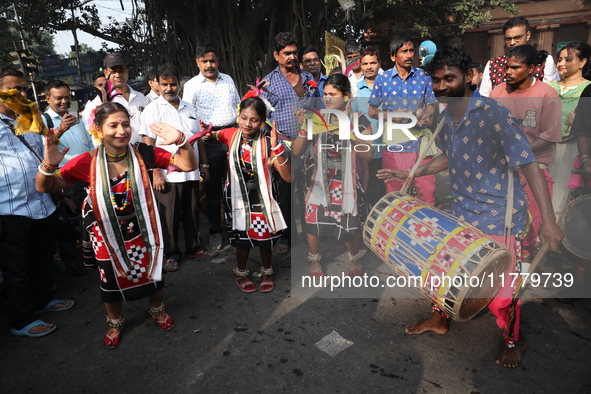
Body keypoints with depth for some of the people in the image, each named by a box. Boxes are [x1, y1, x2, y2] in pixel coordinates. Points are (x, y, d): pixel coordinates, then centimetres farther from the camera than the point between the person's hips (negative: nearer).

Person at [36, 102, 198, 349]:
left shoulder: (143, 155, -18)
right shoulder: (88, 162, -18)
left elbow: (189, 165, -21)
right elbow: (45, 187, -14)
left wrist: (180, 141, -39)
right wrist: (49, 165, -36)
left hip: (142, 231, 1)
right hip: (107, 234, 0)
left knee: (153, 272, 17)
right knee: (111, 281, 18)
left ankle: (157, 310, 50)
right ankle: (115, 323, 48)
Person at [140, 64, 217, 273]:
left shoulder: (188, 108, 13)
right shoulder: (153, 109, -2)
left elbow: (198, 138, 18)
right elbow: (148, 143, -7)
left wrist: (204, 163, 13)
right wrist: (156, 172, -14)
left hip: (191, 172, 5)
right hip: (167, 175, -4)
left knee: (192, 212, 13)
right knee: (169, 216, 4)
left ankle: (194, 248, 28)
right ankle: (171, 254, 19)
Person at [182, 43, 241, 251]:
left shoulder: (228, 80, 12)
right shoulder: (191, 86, 1)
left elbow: (239, 107, 20)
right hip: (210, 140, -3)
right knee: (213, 187, 5)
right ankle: (215, 232, 19)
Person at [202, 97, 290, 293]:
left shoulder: (267, 143, -20)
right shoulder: (232, 135, -9)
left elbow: (287, 177, -27)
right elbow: (214, 135, 16)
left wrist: (276, 147, -37)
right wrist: (207, 133, -9)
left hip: (262, 200, -1)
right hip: (239, 199, 2)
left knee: (265, 239, 15)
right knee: (243, 240, 15)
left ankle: (267, 272, 43)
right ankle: (241, 273, 41)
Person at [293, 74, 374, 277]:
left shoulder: (360, 121, -8)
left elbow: (368, 155, -17)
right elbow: (297, 152, -5)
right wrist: (304, 129, -21)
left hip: (346, 182, -1)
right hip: (318, 180, 2)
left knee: (349, 226, 7)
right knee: (313, 221, 9)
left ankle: (355, 257, 40)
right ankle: (314, 259, 38)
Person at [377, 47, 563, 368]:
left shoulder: (494, 115, -20)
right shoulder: (445, 117, 2)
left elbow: (529, 165, -22)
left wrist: (548, 219, -28)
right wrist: (409, 174, 13)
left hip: (498, 216, -6)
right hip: (461, 212, 7)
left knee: (498, 289, 3)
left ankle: (514, 340, 34)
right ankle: (439, 319, 42)